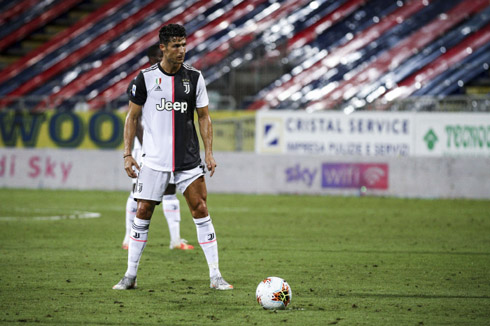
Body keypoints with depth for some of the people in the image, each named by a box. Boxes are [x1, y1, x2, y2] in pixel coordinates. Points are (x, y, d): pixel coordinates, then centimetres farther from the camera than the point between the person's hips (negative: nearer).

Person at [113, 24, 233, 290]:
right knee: (143, 213, -1)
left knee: (201, 211, -4)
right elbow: (132, 117, 4)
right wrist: (127, 154, -2)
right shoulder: (146, 78, -2)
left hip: (188, 159, 1)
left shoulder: (194, 77, 2)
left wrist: (209, 153, 1)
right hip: (154, 159, -1)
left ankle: (215, 276, 0)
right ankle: (130, 275, 10)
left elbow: (204, 117, 9)